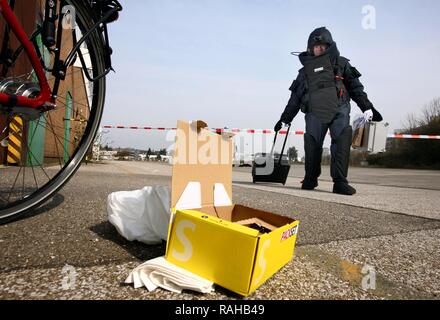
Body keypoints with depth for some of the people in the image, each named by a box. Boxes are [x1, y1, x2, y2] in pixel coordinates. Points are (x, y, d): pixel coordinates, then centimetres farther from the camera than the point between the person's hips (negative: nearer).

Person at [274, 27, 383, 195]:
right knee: (312, 144, -6)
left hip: (339, 110, -1)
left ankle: (340, 181, -14)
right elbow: (295, 97, 27)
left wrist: (367, 107, 8)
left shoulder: (339, 62, 22)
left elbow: (355, 86, 17)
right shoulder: (305, 70, 26)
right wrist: (285, 118, 25)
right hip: (314, 112, 1)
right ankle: (310, 178, 8)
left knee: (342, 142, -15)